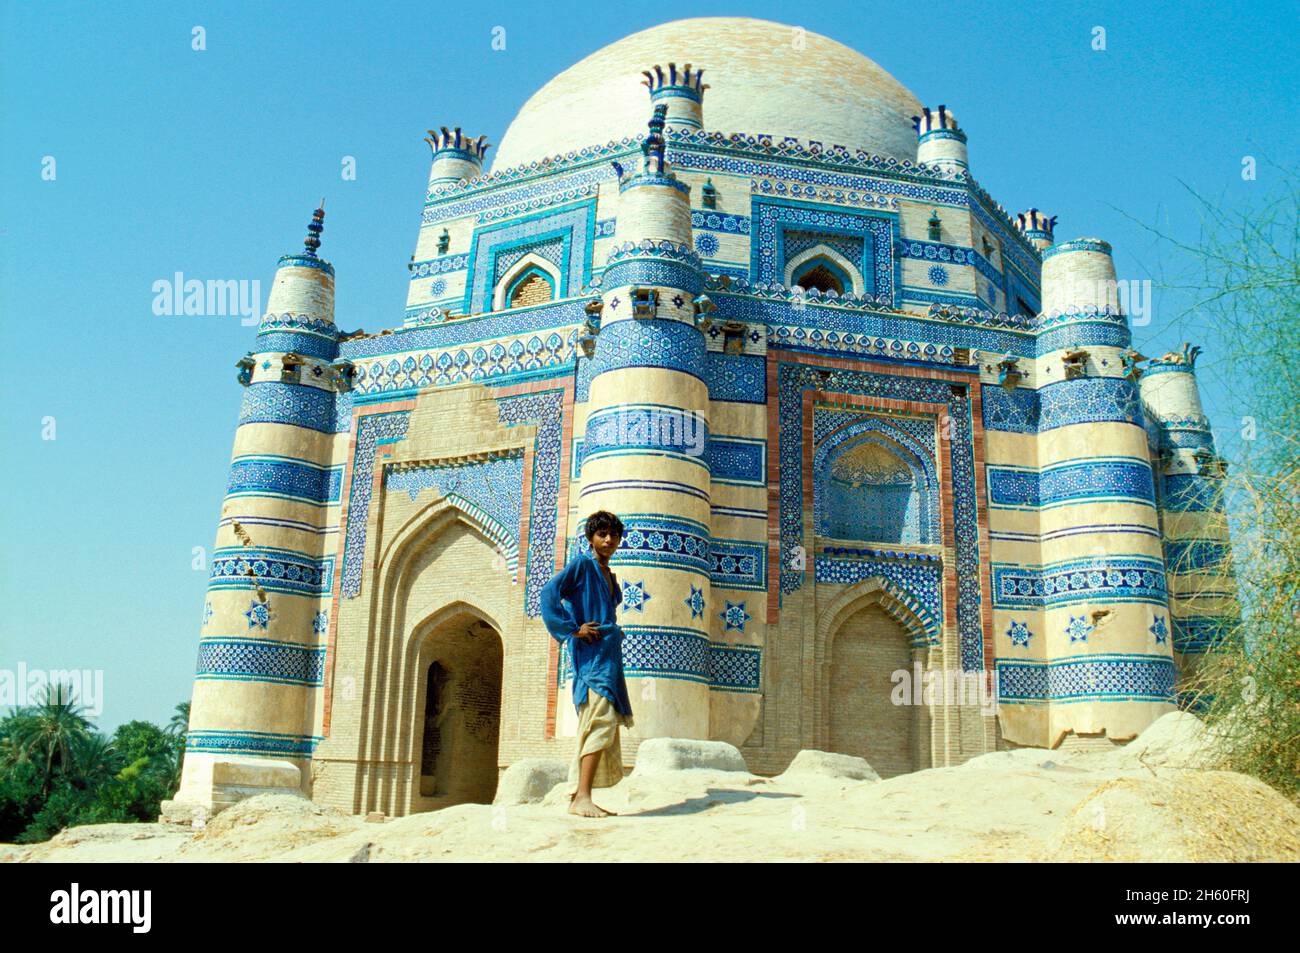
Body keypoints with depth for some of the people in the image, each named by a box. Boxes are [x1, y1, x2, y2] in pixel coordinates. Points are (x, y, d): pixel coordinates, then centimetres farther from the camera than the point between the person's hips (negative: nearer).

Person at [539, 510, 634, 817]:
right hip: (591, 651, -9)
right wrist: (573, 630, -17)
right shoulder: (582, 564, -3)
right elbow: (548, 593, -15)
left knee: (606, 723, 6)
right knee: (601, 718, -21)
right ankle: (582, 797, -27)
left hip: (609, 653, 9)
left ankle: (580, 795, 9)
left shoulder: (608, 575, 23)